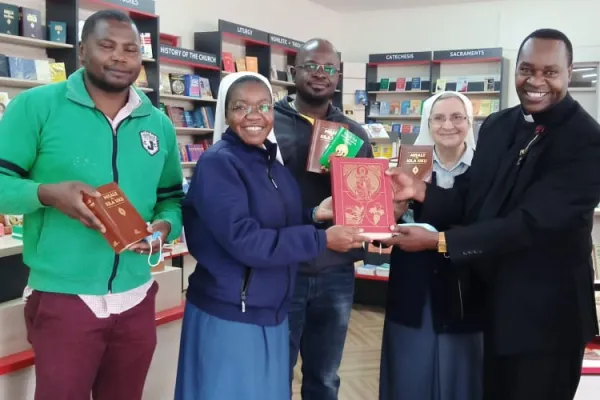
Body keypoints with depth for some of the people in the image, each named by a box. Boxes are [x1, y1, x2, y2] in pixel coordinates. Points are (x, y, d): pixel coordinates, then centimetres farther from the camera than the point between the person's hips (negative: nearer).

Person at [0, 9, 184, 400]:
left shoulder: (159, 124, 7)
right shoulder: (36, 105, -7)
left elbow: (172, 197, 13)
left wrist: (165, 226, -9)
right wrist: (48, 193, -26)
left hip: (136, 299, 5)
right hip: (62, 299, -4)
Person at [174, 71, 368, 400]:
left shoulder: (273, 163, 7)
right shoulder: (217, 163, -16)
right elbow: (243, 240, -25)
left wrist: (313, 215, -4)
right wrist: (321, 239, -20)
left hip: (271, 312, 7)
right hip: (227, 316, -7)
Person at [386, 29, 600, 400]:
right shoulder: (497, 125, 2)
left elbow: (531, 223, -26)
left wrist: (439, 241, -26)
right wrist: (419, 190, -12)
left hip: (546, 309, -6)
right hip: (493, 296, 6)